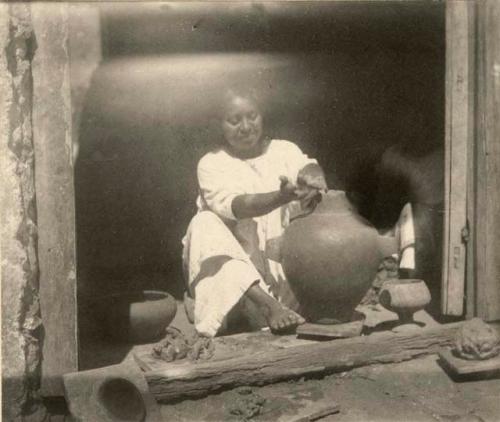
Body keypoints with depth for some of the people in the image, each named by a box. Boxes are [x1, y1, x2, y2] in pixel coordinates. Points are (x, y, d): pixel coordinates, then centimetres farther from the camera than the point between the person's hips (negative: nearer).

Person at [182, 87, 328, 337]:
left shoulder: (285, 150, 8)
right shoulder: (211, 164, -1)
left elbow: (307, 167, -15)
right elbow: (233, 205, -21)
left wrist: (314, 178, -41)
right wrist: (283, 196, -40)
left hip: (284, 259, 2)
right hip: (232, 262, -2)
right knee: (204, 224, -28)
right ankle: (268, 304, -43)